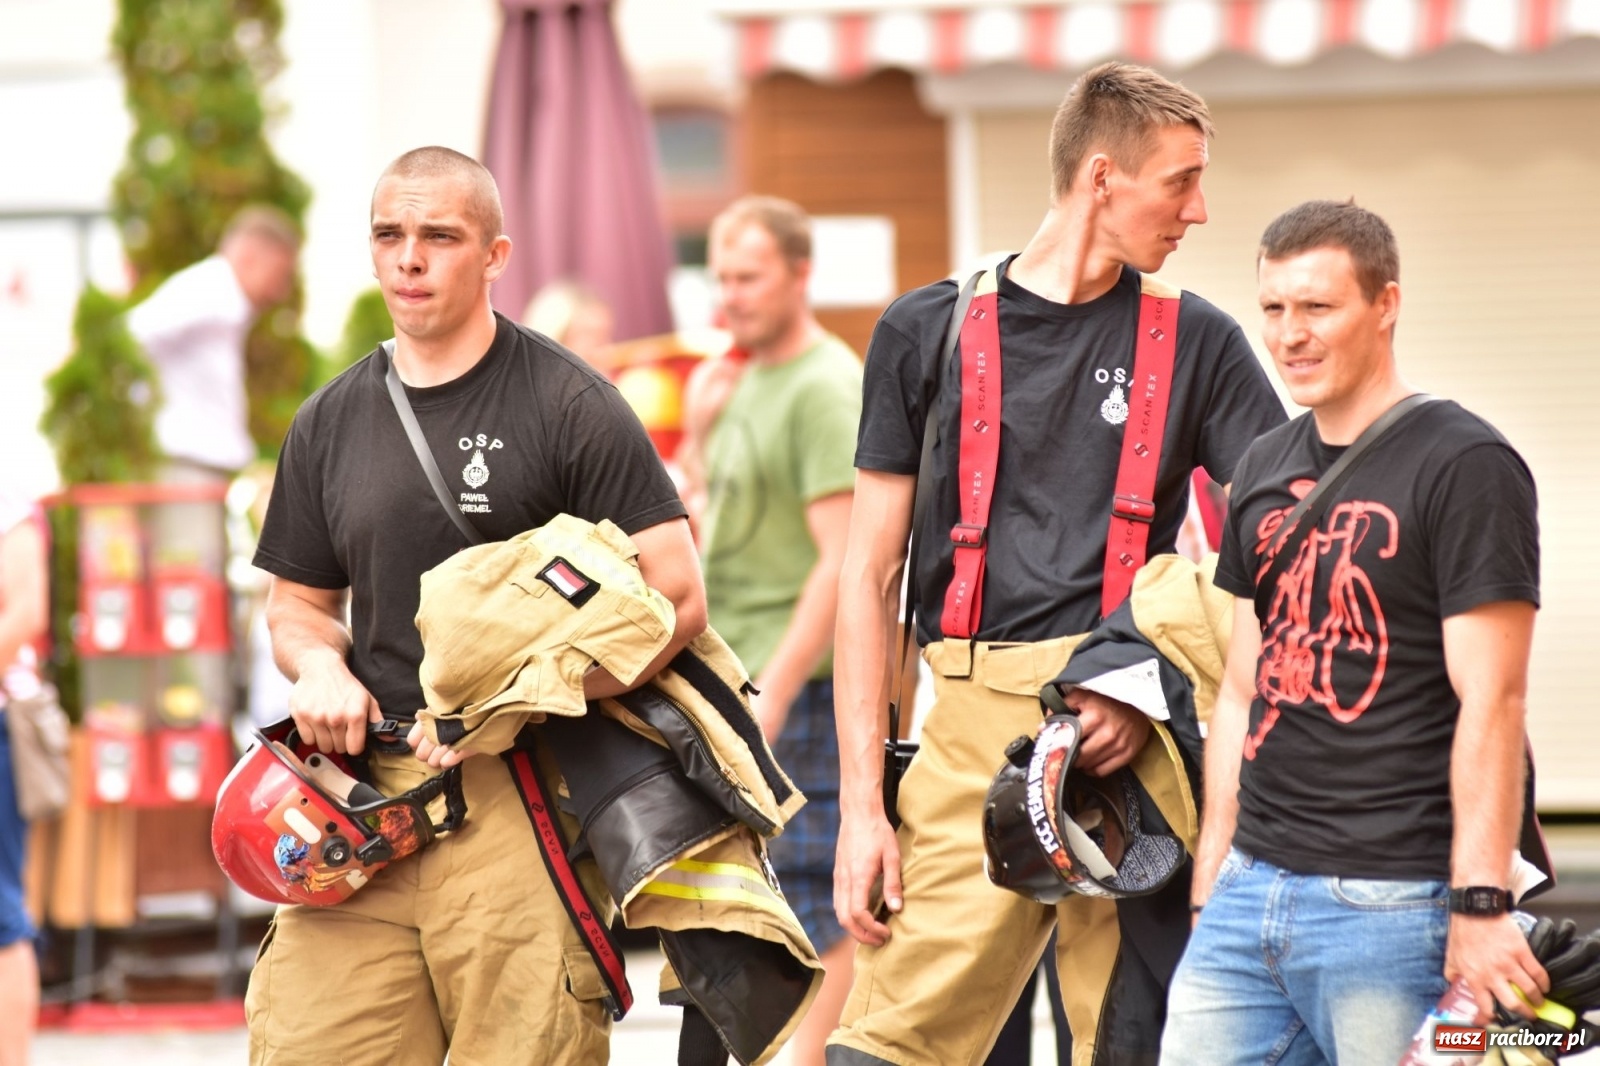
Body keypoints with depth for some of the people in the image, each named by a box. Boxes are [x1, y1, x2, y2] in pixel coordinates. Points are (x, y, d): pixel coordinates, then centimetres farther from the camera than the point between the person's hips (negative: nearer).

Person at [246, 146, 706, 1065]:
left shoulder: (569, 403, -1)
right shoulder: (332, 422, 16)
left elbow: (677, 600, -6)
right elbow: (299, 601, 26)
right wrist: (318, 663, 2)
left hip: (517, 795, -4)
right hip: (366, 789, 5)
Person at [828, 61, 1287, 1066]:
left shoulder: (1198, 341, 10)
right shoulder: (928, 331, 9)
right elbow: (871, 577, 10)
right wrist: (863, 802, 2)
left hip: (1129, 745, 0)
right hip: (970, 739, 0)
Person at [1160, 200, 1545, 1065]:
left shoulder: (1463, 467, -8)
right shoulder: (1264, 471, 15)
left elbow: (1491, 702, -13)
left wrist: (1480, 905, -18)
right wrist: (1211, 879, 15)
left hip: (1393, 903, -7)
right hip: (1252, 891, 7)